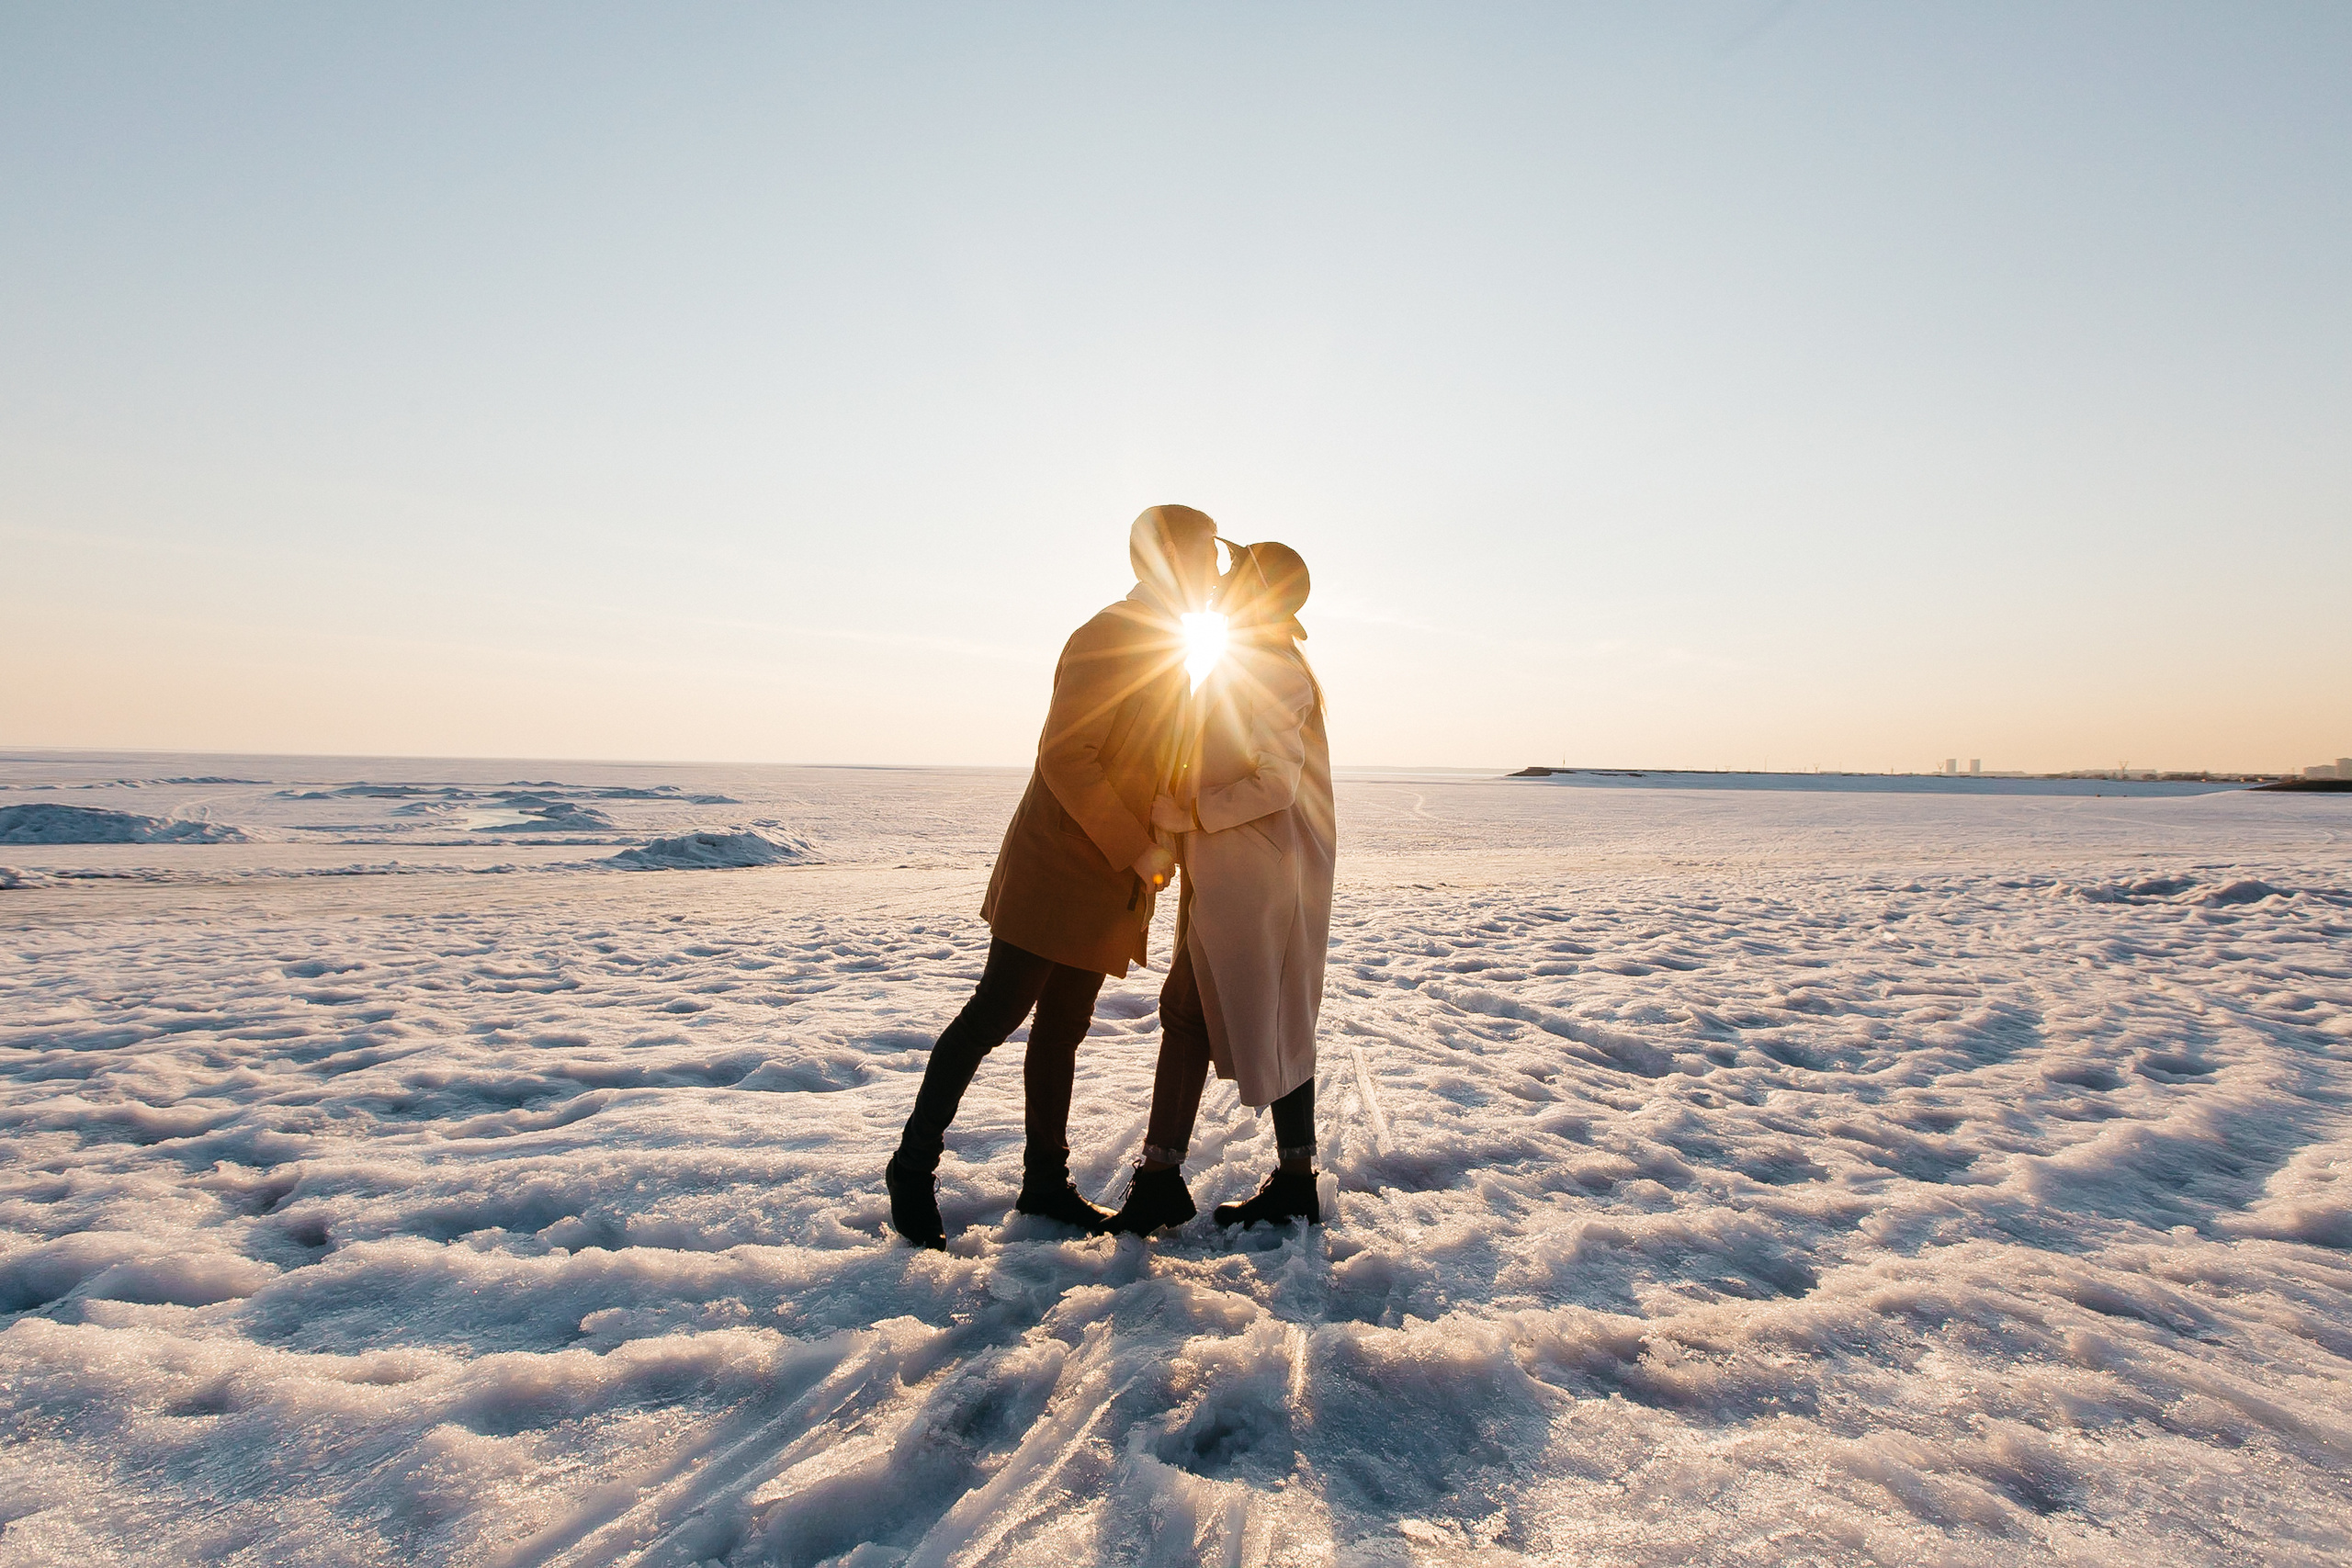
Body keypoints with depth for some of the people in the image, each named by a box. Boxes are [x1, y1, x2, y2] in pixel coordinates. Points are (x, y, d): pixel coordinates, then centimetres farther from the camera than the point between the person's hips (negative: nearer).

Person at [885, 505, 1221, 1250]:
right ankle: (914, 1166, 11)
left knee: (1063, 1028, 13)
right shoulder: (1107, 637, -13)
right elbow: (1064, 756, -21)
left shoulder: (1163, 650, 18)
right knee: (997, 1012, -3)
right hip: (1057, 864, -9)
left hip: (1113, 879, 9)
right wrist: (1139, 852, -20)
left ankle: (1045, 1181, 22)